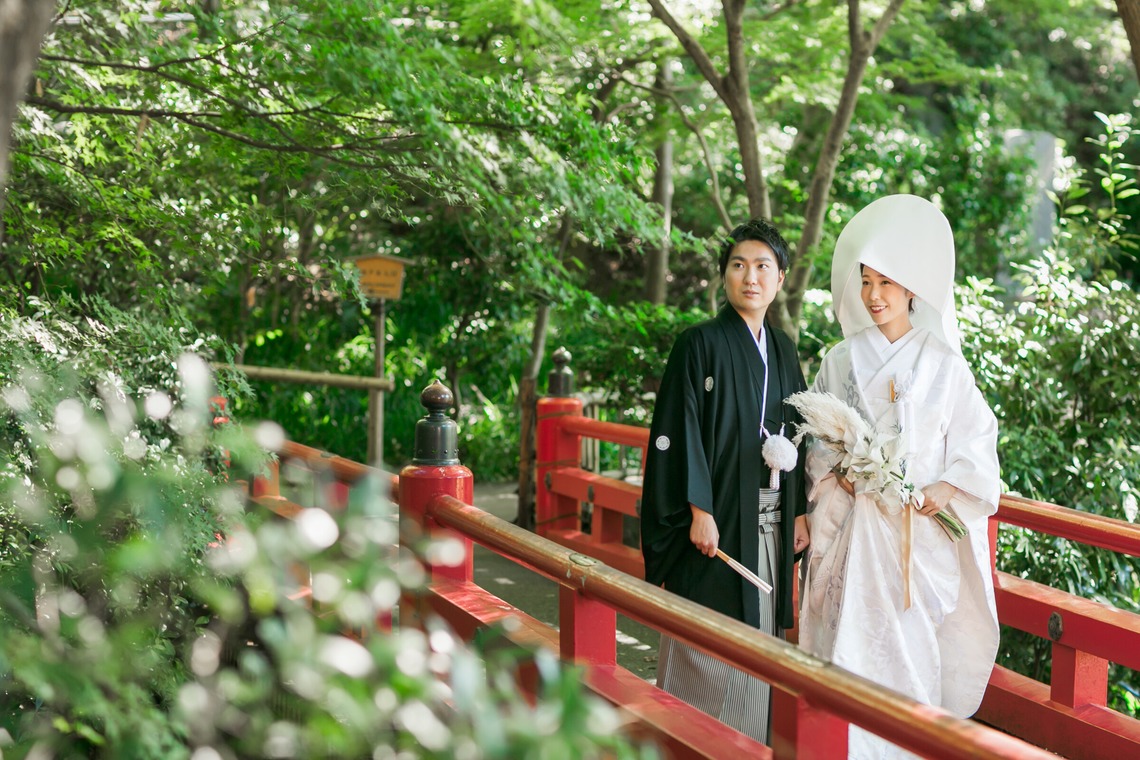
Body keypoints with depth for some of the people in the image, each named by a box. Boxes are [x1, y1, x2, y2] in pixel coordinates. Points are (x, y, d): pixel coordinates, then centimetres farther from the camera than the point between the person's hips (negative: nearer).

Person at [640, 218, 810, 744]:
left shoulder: (783, 350, 12)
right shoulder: (700, 344, -6)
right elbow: (682, 430, -10)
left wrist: (800, 512, 9)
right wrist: (700, 511, -16)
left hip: (770, 520, 6)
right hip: (718, 518, -6)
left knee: (757, 634, 9)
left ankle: (750, 740, 20)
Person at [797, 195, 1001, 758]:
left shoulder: (944, 363, 3)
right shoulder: (842, 361, 8)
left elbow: (976, 438, 4)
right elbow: (816, 437, 11)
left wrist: (946, 489, -11)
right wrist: (838, 472, -7)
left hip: (924, 527, -1)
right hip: (856, 526, 1)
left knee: (915, 642, -2)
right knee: (853, 641, -3)